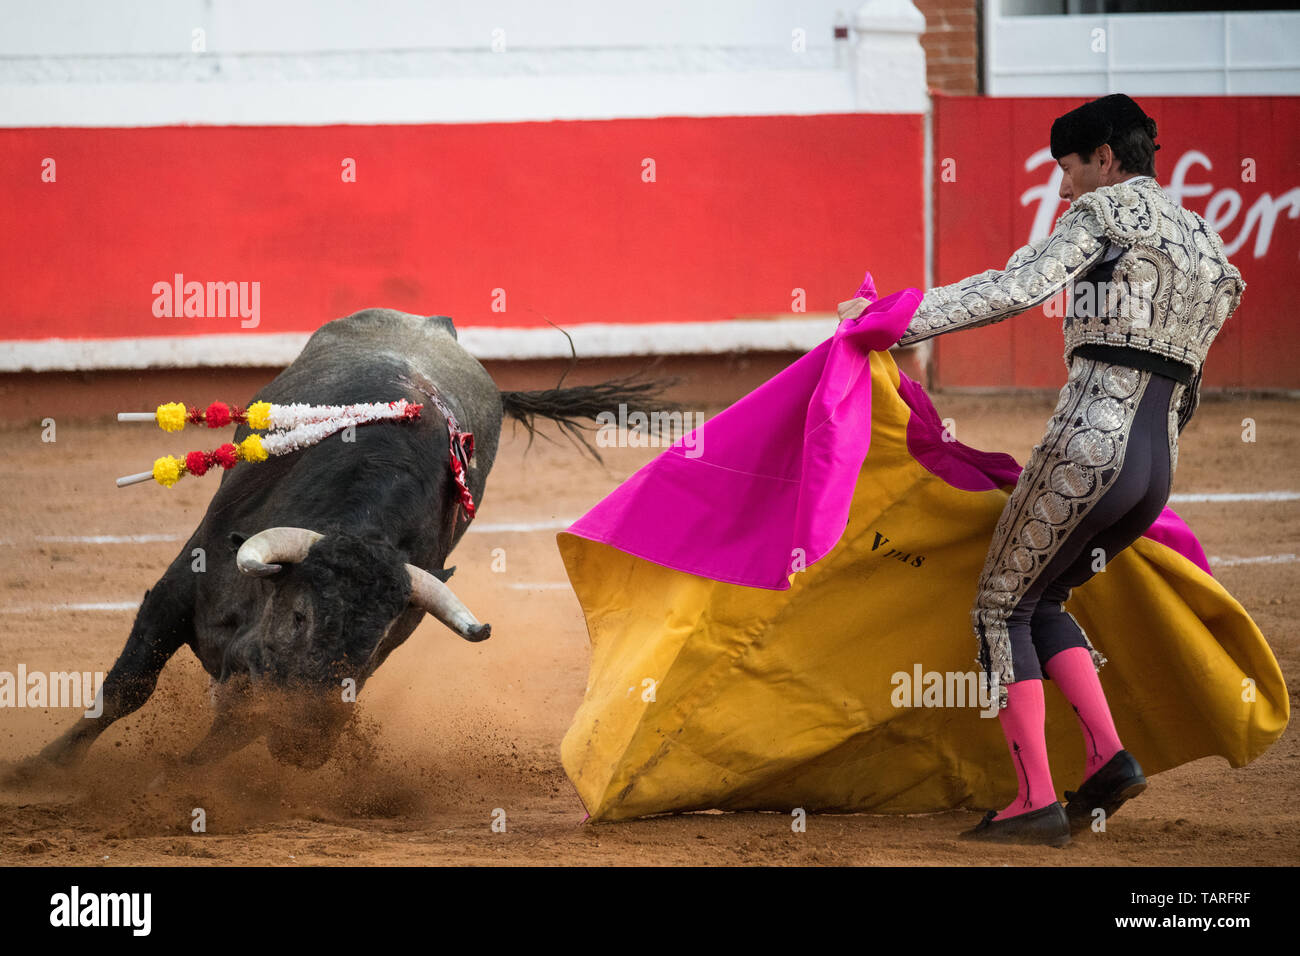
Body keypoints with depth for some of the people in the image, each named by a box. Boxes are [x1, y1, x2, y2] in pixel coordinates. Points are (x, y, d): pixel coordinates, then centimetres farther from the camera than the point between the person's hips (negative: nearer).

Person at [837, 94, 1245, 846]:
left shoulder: (1106, 213, -1)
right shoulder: (1208, 250, 22)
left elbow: (1015, 289, -14)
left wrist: (896, 322, -12)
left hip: (1088, 444, -8)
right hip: (1157, 469, 8)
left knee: (1001, 607, 6)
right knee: (1042, 599, 23)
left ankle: (1037, 801, -3)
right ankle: (1109, 756, 3)